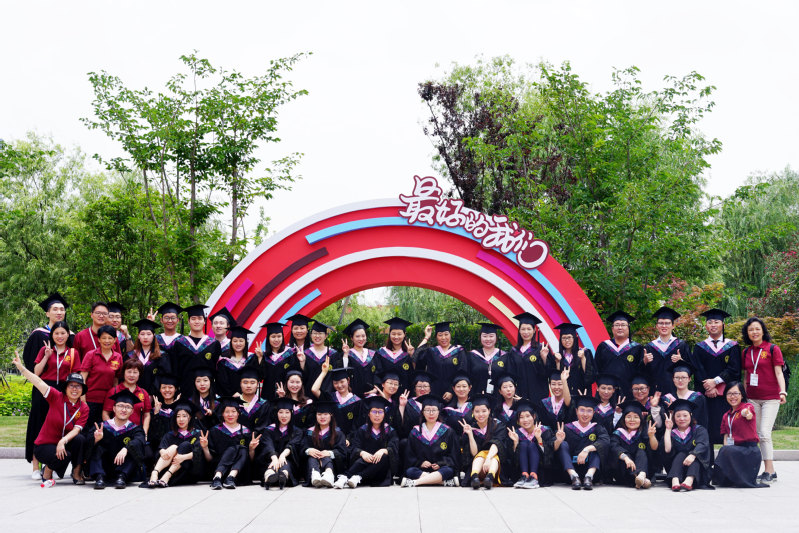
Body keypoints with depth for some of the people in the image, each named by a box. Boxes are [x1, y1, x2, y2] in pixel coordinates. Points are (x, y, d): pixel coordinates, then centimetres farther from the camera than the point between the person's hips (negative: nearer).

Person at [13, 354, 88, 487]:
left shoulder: (84, 408, -3)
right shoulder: (57, 397, -9)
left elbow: (76, 429, -14)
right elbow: (38, 382, -18)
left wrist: (63, 441, -32)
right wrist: (21, 367, -29)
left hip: (64, 444, 3)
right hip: (43, 446, -3)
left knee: (80, 439, -29)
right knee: (64, 457, -32)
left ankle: (76, 474, -9)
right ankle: (47, 471, 2)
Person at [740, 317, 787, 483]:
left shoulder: (773, 349, -2)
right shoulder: (746, 352, 11)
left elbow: (778, 372, -7)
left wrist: (783, 392, -19)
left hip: (770, 398, -5)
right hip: (752, 399, 5)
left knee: (764, 433, -14)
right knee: (758, 435, 3)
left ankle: (769, 472, -10)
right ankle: (770, 471, 9)